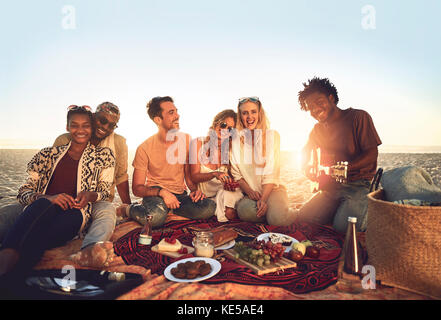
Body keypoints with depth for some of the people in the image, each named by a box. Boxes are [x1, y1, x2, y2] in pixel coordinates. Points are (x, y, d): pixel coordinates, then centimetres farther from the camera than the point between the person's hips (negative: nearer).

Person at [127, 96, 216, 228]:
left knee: (209, 208, -26)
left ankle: (169, 208, -4)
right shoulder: (144, 148, -10)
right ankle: (130, 209, -2)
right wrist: (162, 192, -26)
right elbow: (137, 188, -8)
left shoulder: (186, 139, 1)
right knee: (156, 217, -38)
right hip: (155, 193, -3)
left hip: (180, 194, 3)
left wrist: (194, 189, -10)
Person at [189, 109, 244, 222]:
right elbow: (194, 176, -10)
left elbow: (232, 174, 5)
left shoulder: (231, 147, -3)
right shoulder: (198, 143, -7)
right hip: (205, 196, 0)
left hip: (225, 191, 0)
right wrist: (215, 174, -28)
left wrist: (230, 182, -20)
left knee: (230, 212, -31)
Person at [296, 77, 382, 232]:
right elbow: (305, 154, 23)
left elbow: (372, 154, -10)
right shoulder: (318, 129, 14)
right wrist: (308, 169, -2)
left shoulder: (358, 117, -4)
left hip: (359, 184, -5)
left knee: (342, 226, -27)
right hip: (331, 187, 6)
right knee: (303, 218, -10)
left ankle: (367, 212, 5)